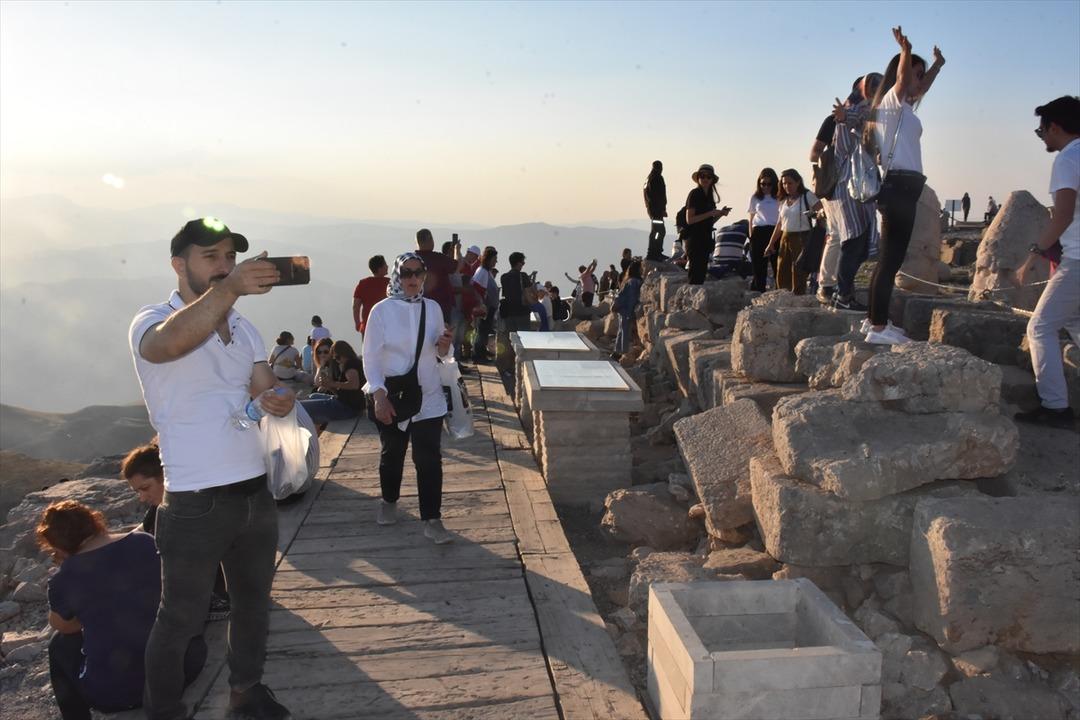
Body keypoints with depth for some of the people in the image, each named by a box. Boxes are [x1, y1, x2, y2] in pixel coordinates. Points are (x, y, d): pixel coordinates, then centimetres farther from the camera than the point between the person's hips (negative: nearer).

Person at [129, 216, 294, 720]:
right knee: (179, 620, 8)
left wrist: (275, 401, -17)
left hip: (255, 493, 7)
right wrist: (229, 288, -52)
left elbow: (263, 392, 8)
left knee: (253, 602, 21)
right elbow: (172, 342, -36)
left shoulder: (245, 329, 10)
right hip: (194, 506, -6)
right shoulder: (152, 322, -11)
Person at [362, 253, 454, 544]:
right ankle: (389, 502, 41)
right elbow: (371, 358, -10)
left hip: (428, 398, 1)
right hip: (391, 397, -1)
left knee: (429, 459, -3)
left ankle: (432, 520, 4)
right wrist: (380, 397, -18)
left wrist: (445, 345, -14)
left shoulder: (433, 308, 0)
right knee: (392, 453, 17)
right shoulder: (382, 311, -9)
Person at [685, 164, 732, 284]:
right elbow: (689, 220, -15)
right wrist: (711, 213, -17)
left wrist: (720, 213, 2)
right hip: (695, 239, -8)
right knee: (695, 276, -9)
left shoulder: (709, 196, 15)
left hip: (705, 239, 8)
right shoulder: (694, 194, -7)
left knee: (701, 274, 9)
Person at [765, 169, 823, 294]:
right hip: (785, 239, 6)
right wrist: (771, 244, 18)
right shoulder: (784, 200, 14)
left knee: (798, 275, -5)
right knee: (782, 275, 5)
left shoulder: (807, 196, -4)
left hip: (801, 238, -6)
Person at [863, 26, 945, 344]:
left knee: (889, 257, 11)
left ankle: (874, 320, 17)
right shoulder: (892, 100, -3)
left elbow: (920, 88, 45)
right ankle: (878, 327, -16)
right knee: (891, 258, -14)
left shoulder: (902, 106, 24)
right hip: (900, 186, -11)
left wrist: (938, 65, 56)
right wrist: (906, 54, -44)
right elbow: (902, 80, -26)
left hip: (900, 187, 11)